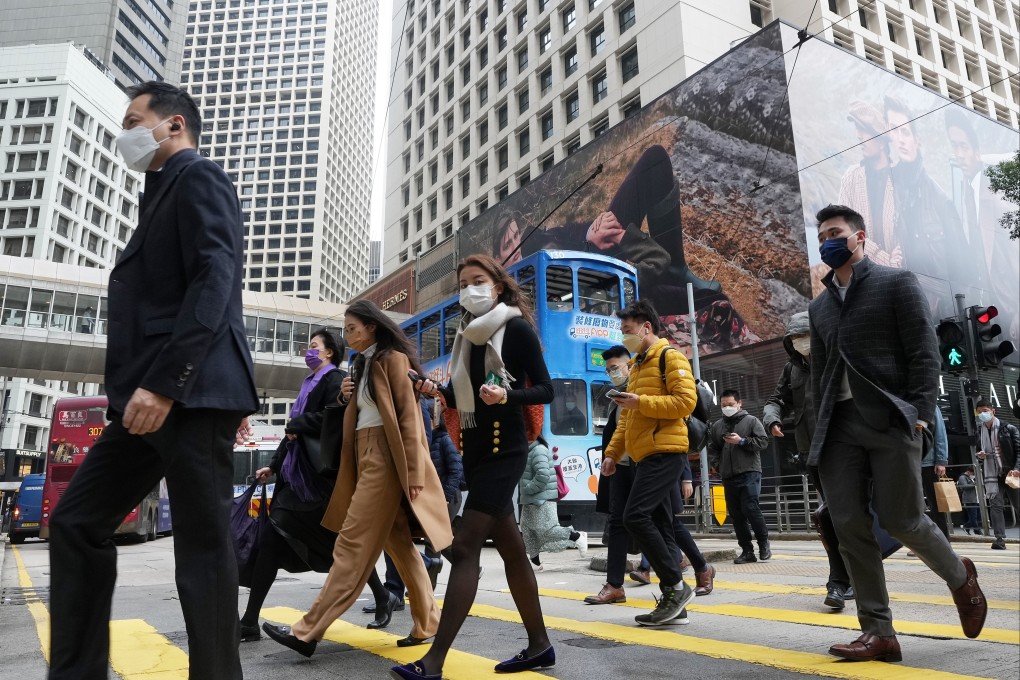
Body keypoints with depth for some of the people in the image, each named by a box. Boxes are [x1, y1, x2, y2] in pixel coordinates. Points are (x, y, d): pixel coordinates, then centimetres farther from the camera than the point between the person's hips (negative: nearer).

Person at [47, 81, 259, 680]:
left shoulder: (198, 178, -2)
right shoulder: (164, 196, 28)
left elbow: (214, 283, -17)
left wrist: (163, 382, -23)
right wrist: (148, 386, 18)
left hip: (193, 393, -10)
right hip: (157, 394, 10)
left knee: (202, 545, -5)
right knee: (77, 524, 11)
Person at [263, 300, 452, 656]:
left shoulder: (393, 359, -6)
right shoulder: (364, 365, 19)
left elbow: (408, 416, -13)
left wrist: (414, 471, -18)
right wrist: (346, 396, 1)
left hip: (386, 459, -9)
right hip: (366, 458, 9)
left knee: (353, 544, -7)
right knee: (398, 543, 9)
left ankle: (307, 632, -5)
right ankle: (426, 623, 16)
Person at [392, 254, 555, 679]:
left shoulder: (516, 329, -7)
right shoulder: (468, 335, 12)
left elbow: (545, 390, -9)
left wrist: (506, 396, -26)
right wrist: (436, 391, -4)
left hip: (504, 449, -8)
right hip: (474, 449, 8)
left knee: (465, 546, -12)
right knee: (510, 547, 12)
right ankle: (539, 645, 23)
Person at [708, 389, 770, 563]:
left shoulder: (751, 421, 3)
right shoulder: (716, 426, 15)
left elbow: (763, 442, -4)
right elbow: (712, 449, 19)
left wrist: (742, 441, -13)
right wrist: (720, 461, 1)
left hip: (749, 473, -5)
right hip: (728, 477, 5)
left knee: (750, 508, -14)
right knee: (736, 514, 5)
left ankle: (763, 543, 7)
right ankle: (747, 551, 12)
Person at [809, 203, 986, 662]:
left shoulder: (896, 282, 5)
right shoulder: (819, 305, 20)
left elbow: (924, 351, -2)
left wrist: (920, 413, -12)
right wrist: (820, 426, 10)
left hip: (889, 419, -5)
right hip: (839, 426, 5)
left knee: (900, 518, -5)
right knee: (848, 526, -3)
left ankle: (960, 578, 27)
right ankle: (878, 631, 5)